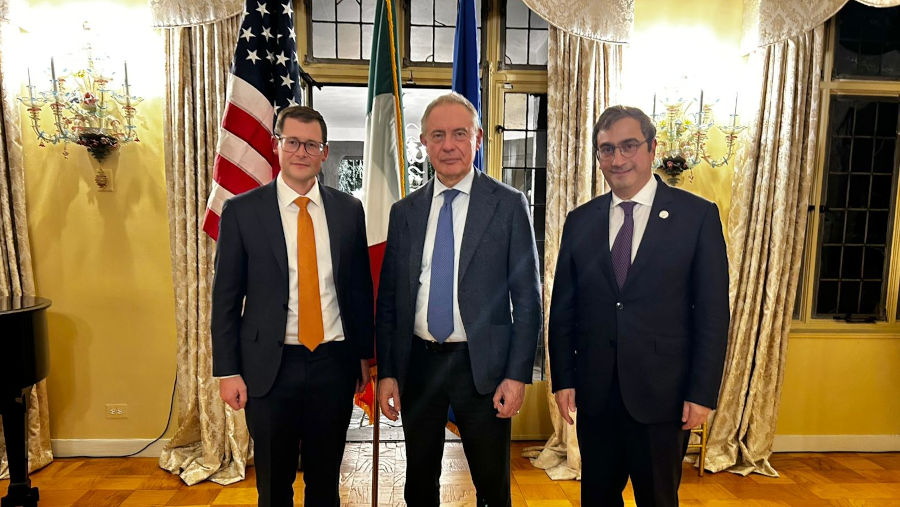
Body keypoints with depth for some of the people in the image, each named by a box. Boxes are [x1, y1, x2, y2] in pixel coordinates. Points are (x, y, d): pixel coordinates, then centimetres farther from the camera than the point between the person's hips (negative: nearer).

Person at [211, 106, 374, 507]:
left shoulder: (348, 210, 3)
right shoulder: (241, 211, -3)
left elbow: (361, 288, 7)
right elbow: (225, 298, -1)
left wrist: (364, 354, 8)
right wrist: (227, 371, -4)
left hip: (334, 364, 2)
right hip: (271, 368, -1)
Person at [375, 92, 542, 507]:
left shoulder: (509, 205, -4)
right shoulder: (404, 211, 6)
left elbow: (527, 297, -4)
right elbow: (388, 298, 7)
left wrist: (517, 375, -9)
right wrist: (386, 372, 3)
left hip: (482, 366, -3)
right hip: (417, 364, 3)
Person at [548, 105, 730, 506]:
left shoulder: (698, 215, -4)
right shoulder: (580, 221, 3)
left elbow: (713, 313, -5)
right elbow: (562, 309, 4)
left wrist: (703, 393, -7)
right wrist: (563, 379, 1)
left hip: (663, 397, -2)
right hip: (594, 395, 3)